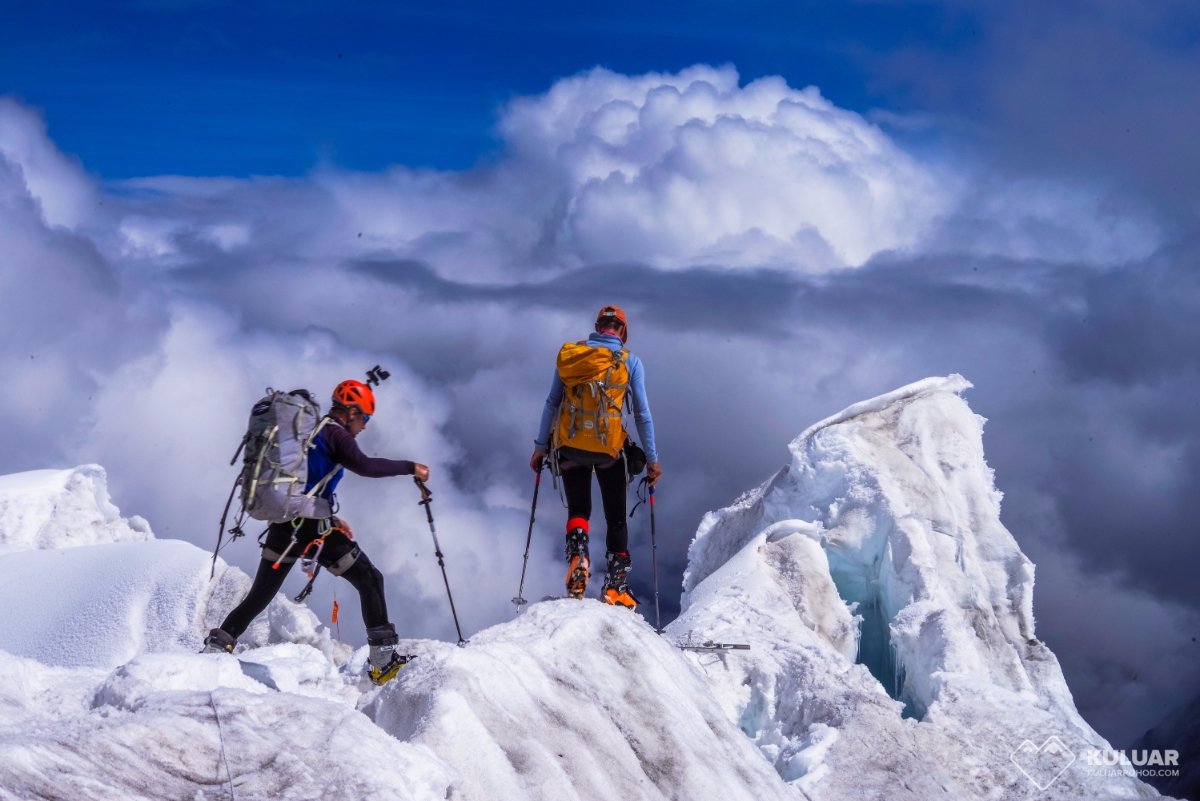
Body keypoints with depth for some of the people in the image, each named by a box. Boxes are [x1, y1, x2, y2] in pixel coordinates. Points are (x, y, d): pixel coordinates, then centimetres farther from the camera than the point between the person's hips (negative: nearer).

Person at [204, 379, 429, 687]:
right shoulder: (335, 435, -6)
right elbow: (364, 466, -23)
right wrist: (410, 468, -15)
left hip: (284, 524, 8)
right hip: (313, 526, -8)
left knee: (258, 597, 16)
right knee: (370, 581, 1)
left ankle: (215, 649, 12)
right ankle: (383, 659, -4)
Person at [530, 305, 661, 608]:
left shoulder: (569, 353, 4)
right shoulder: (630, 362, -2)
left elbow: (552, 404, 8)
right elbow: (642, 414, -2)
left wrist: (541, 446, 15)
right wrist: (652, 458, 4)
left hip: (569, 446, 2)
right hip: (608, 449, -2)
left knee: (578, 510, 17)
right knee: (616, 518, 12)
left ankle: (577, 554, -13)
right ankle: (615, 585, 6)